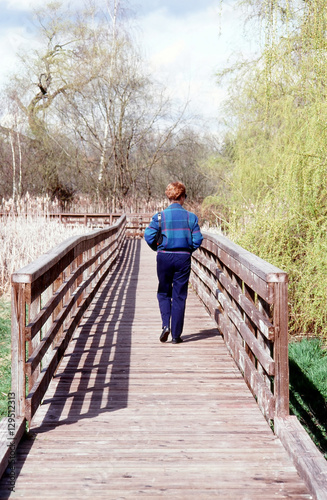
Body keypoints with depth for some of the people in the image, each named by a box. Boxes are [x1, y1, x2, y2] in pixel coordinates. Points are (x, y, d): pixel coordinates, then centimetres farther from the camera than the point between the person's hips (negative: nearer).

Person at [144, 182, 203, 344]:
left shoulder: (160, 216, -3)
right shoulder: (191, 217, -2)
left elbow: (148, 236, -8)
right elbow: (197, 239, -4)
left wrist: (159, 248, 10)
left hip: (164, 257, 0)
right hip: (183, 258, 0)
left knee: (164, 293, 16)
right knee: (179, 296, 5)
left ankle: (166, 324, -4)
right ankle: (176, 335, 7)